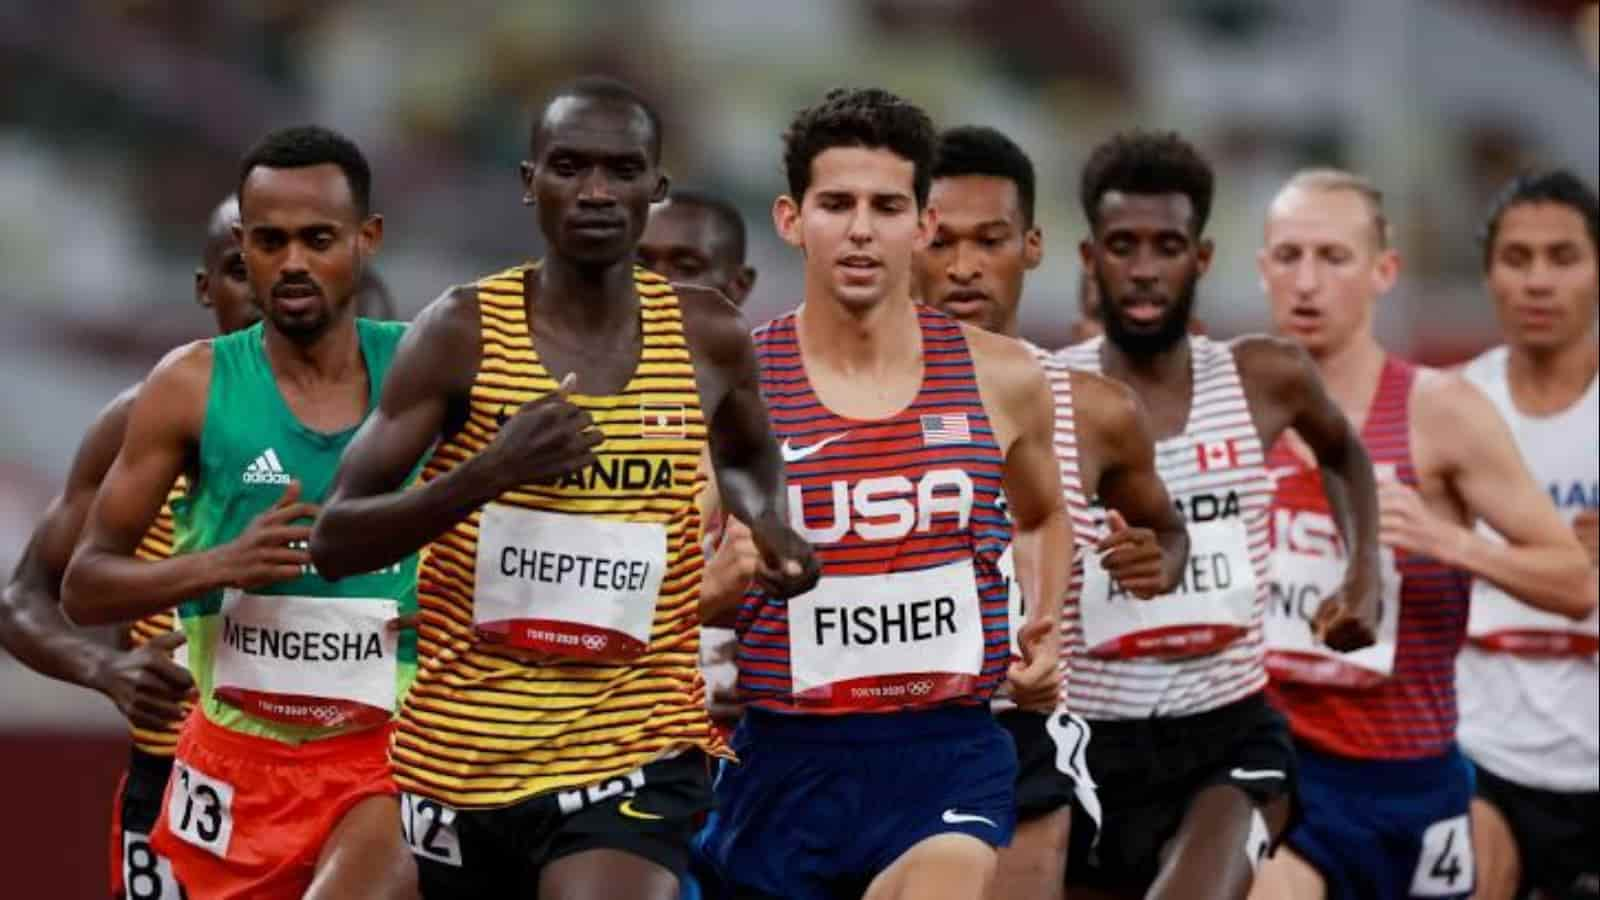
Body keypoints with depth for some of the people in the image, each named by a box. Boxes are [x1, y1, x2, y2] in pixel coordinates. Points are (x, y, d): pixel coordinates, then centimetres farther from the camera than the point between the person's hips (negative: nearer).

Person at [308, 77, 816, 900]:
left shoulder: (708, 338, 2)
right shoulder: (464, 332, -7)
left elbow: (748, 454, 27)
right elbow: (335, 540, -9)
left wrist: (767, 522, 4)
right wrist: (489, 473, -24)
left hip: (636, 749, 0)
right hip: (461, 753, 1)